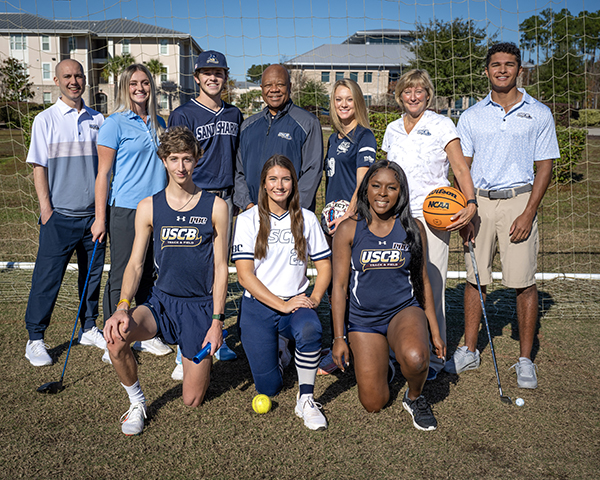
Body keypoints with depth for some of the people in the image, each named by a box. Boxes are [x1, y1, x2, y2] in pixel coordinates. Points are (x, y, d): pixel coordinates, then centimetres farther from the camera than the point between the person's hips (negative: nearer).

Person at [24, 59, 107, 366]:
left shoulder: (97, 120, 9)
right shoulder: (46, 120, 0)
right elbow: (39, 167, -2)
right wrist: (46, 208, -10)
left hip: (94, 213, 4)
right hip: (60, 215, -4)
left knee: (93, 272, 12)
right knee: (47, 277, -1)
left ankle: (89, 328, 27)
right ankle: (35, 339, 10)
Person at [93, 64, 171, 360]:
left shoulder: (158, 124, 12)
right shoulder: (115, 124, -5)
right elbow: (103, 173, -6)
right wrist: (100, 218, -10)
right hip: (125, 210, -5)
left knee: (149, 273, 12)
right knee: (122, 276, 0)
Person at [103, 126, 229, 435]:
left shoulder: (215, 207, -3)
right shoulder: (148, 207, 1)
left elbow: (221, 268, -3)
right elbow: (135, 263, 0)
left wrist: (217, 321, -9)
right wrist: (122, 307, -17)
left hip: (201, 305, -1)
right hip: (161, 301, 2)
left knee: (192, 401, 4)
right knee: (116, 337, -31)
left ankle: (202, 356, 38)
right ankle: (136, 402, -2)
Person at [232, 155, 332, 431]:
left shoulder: (306, 219, 5)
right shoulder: (248, 220, -3)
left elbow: (324, 265, 8)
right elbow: (244, 276, -10)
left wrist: (314, 298, -12)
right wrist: (282, 305, -18)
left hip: (296, 302, 1)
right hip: (258, 306, -1)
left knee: (310, 329, -35)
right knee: (268, 388, -5)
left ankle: (305, 399, -15)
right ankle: (277, 349, 29)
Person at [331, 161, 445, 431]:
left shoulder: (413, 229, 0)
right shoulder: (349, 230, -4)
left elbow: (422, 281, 8)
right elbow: (339, 286, -4)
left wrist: (434, 331, 8)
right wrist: (338, 338, -8)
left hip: (405, 310, 0)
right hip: (363, 318, 0)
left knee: (415, 358, -35)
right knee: (373, 404, -1)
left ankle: (414, 398, 0)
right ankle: (381, 366, 34)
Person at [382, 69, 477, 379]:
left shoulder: (441, 125, 2)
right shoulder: (393, 130, 16)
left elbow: (460, 168, -2)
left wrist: (471, 203, -17)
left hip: (431, 216, -4)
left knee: (431, 286, -5)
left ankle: (433, 357, 8)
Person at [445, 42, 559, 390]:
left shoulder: (539, 114, 4)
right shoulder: (472, 116, 9)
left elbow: (545, 167, 2)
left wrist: (528, 213, -9)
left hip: (519, 201, -2)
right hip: (479, 201, 2)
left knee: (524, 282, -2)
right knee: (475, 279, 5)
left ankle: (526, 360, 10)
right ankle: (469, 352, 18)